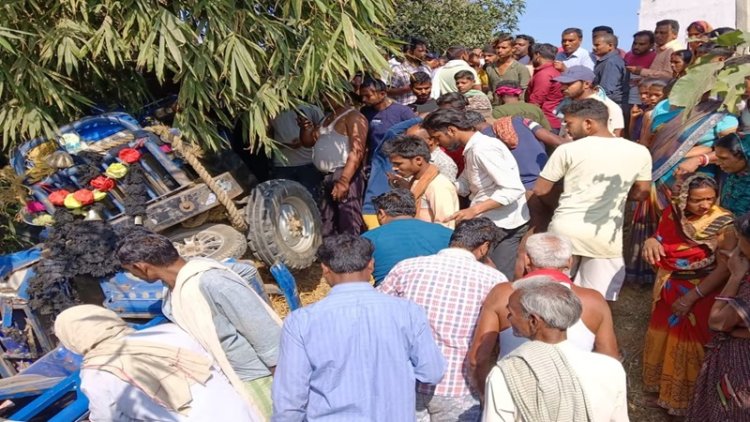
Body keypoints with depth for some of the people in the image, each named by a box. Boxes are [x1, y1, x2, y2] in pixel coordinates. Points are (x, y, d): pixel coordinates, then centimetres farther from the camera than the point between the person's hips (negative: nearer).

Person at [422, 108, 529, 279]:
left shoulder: (483, 148, -17)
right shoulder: (473, 149, 14)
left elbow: (513, 190, -23)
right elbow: (463, 186, 11)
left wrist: (474, 210, -28)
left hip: (503, 225, -9)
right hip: (492, 223, 9)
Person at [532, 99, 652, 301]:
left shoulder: (567, 150, -5)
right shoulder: (639, 152, 3)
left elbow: (540, 191, -1)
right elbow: (641, 193, 13)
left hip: (565, 231, -1)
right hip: (605, 237, 1)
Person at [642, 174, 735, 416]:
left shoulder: (723, 224, -20)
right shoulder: (673, 214, -6)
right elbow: (660, 244, 5)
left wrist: (692, 296, -23)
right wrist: (650, 242, -20)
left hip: (702, 293, -4)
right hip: (669, 288, 5)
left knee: (687, 345, 6)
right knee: (662, 338, 18)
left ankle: (679, 398, 26)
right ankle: (658, 383, 40)